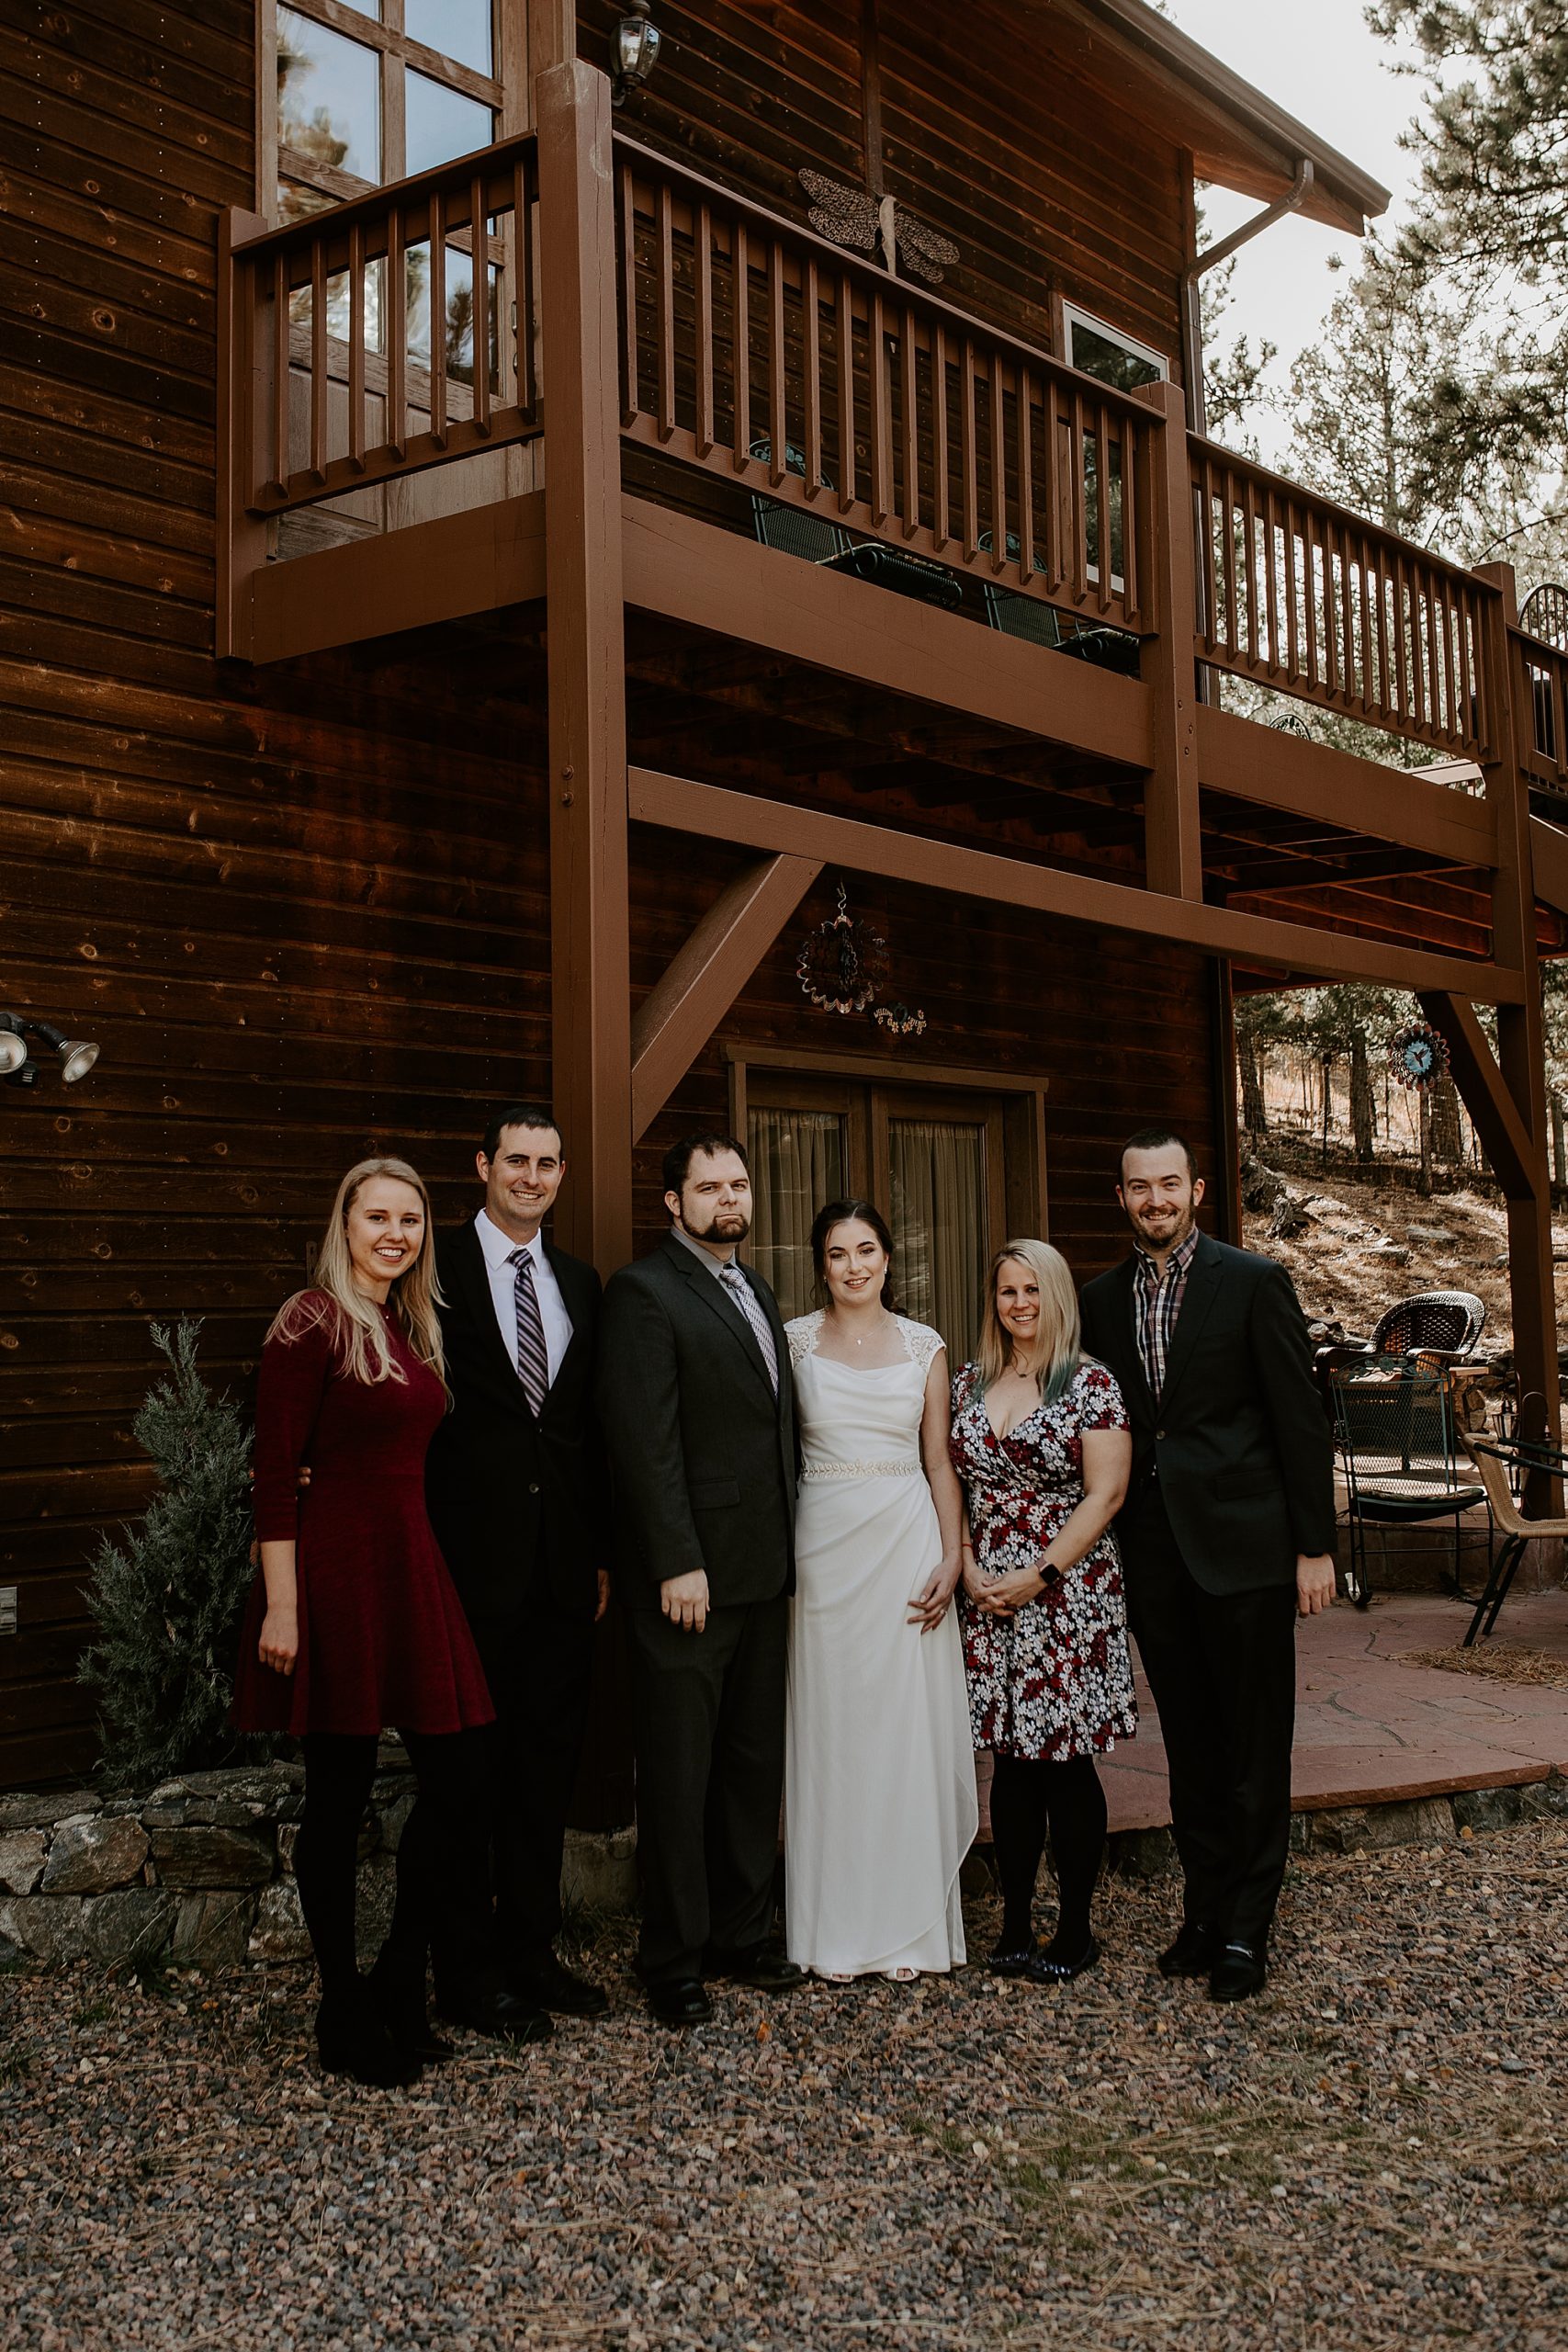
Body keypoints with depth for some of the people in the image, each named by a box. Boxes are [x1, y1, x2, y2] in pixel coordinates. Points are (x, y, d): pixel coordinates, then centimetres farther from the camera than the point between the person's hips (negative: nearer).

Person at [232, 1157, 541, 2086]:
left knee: (459, 1785, 6)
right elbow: (277, 1474, -12)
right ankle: (346, 2017, 17)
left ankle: (403, 1989, 24)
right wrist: (281, 1605, -16)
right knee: (340, 1798, 3)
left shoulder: (411, 1329, 15)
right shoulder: (312, 1322, -8)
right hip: (337, 1573, -7)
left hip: (414, 1572, 7)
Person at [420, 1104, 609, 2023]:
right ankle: (456, 1964, 18)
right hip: (470, 1561, -5)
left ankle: (532, 1949, 25)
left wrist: (602, 1551, 11)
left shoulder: (581, 1282, 13)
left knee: (546, 1766, 12)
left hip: (563, 1566, 5)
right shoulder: (439, 1267, -5)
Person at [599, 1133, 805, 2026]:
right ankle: (674, 1960, 13)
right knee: (680, 1773, 2)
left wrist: (789, 1548, 12)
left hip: (763, 1570, 8)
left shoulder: (756, 1290, 16)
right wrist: (678, 1565, -20)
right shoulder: (644, 1292, -10)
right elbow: (646, 1443, -16)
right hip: (690, 1574, -8)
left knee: (755, 1762, 15)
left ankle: (741, 1933, 27)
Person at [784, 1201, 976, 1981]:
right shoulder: (795, 1339, 3)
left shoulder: (924, 1346, 6)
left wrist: (951, 1559, -2)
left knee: (908, 1731, 3)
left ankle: (909, 1924, 15)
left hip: (906, 1542, 1)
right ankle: (836, 1929, 14)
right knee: (829, 1731, 4)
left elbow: (939, 1461, 7)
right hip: (823, 1545, -1)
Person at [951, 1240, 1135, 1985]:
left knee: (1068, 1763, 1)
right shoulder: (969, 1384, 9)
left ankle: (1075, 1928, 13)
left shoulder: (1090, 1384, -5)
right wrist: (969, 1568, -3)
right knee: (1010, 1762, 8)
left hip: (1067, 1593, -4)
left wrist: (1038, 1575, -14)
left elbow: (1105, 1493, -10)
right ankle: (1015, 1923, 17)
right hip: (987, 1594, 4)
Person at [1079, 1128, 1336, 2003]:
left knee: (1255, 1744, 4)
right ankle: (1206, 1907, 24)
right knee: (1190, 1744, 13)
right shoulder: (1102, 1299, 9)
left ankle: (1247, 1928, 14)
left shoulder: (1254, 1282, -5)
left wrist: (1315, 1546, -9)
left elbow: (1302, 1419, -6)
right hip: (1154, 1553, 4)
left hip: (1243, 1545, -4)